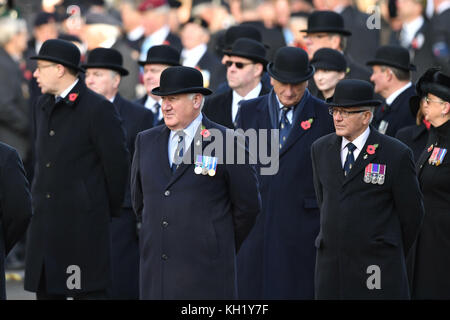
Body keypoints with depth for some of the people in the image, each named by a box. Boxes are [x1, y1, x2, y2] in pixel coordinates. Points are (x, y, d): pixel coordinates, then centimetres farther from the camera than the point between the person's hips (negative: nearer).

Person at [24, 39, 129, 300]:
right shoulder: (42, 107, 15)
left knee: (88, 292, -6)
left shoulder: (99, 109, -10)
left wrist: (111, 210, -2)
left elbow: (117, 162, -8)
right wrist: (41, 197, 17)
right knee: (46, 291, 7)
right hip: (45, 223, 7)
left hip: (84, 224, -7)